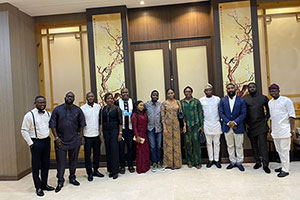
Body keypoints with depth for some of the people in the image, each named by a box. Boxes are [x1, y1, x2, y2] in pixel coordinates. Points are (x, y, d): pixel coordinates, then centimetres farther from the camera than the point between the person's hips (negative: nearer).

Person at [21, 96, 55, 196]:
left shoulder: (48, 114, 5)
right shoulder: (29, 115, -10)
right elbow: (24, 130, -8)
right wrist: (30, 143, -10)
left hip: (46, 140, 5)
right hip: (36, 142, -5)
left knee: (46, 164, 13)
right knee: (36, 165, 5)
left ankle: (44, 184, 28)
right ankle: (38, 187, 18)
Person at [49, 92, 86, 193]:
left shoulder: (78, 110, 2)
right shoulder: (57, 109, -1)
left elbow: (81, 124, 8)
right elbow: (52, 124, -1)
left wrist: (81, 136, 2)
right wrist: (56, 137, -7)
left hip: (75, 140, 2)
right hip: (61, 141, -1)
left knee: (73, 160, 13)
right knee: (61, 161, 3)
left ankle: (72, 178, 30)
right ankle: (60, 181, 19)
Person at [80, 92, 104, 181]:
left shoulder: (98, 106, 3)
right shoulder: (82, 108, -4)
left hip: (97, 134, 3)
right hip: (87, 135, -3)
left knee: (97, 153, 13)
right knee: (88, 155, 5)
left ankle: (96, 170, 27)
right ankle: (89, 173, 17)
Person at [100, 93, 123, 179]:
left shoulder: (117, 109, -1)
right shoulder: (102, 110, 8)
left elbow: (120, 122, -2)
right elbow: (100, 122, 8)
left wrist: (120, 133, -7)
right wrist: (101, 133, 2)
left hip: (114, 131, -3)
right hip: (105, 131, 3)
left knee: (114, 150, -5)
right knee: (108, 151, 6)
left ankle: (115, 171, 3)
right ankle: (110, 170, 17)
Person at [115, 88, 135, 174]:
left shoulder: (132, 102, 6)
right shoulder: (117, 102, -1)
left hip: (130, 128, 2)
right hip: (121, 128, -1)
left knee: (130, 146, 9)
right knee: (121, 147, 4)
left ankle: (130, 165, 23)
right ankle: (122, 166, 18)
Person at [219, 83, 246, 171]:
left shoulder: (241, 100, 0)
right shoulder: (223, 100, 4)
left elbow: (243, 113, -5)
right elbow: (221, 113, -1)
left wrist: (235, 122, -16)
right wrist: (228, 122, -12)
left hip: (238, 127, -1)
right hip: (227, 127, 2)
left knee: (239, 146, 8)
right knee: (230, 146, 12)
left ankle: (239, 162, 22)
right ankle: (232, 162, 24)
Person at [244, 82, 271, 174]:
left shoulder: (263, 98, 3)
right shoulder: (244, 99, 2)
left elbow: (268, 110, 12)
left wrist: (266, 119, 2)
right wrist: (246, 123, 1)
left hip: (261, 125, -1)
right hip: (250, 126, 1)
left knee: (263, 144, -3)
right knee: (254, 145, 10)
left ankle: (265, 165, 5)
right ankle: (257, 162, 23)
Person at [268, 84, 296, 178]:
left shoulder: (286, 100, -7)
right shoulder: (270, 102, 10)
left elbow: (292, 116, -9)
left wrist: (292, 130, -12)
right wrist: (271, 129, 16)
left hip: (284, 131, -6)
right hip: (275, 131, 6)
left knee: (284, 150, -1)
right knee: (279, 150, 14)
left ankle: (285, 170, 9)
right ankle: (283, 166, 28)